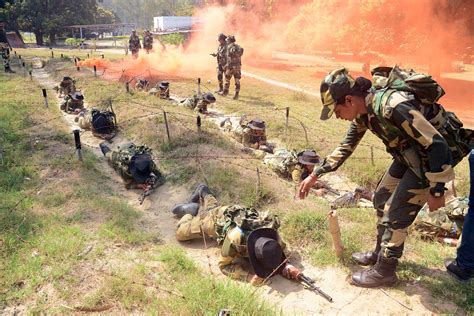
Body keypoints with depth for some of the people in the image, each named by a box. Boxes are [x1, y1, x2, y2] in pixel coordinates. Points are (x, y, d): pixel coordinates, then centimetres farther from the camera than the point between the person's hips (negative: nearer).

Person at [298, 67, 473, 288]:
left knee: (396, 211, -4)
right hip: (410, 151, 9)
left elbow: (437, 144, -30)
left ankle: (384, 271, 14)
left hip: (438, 153, -8)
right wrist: (315, 174, 6)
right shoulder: (363, 110, -6)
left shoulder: (393, 106, -35)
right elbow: (346, 146, 7)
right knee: (382, 199, 14)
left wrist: (436, 191, -22)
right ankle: (380, 253, 34)